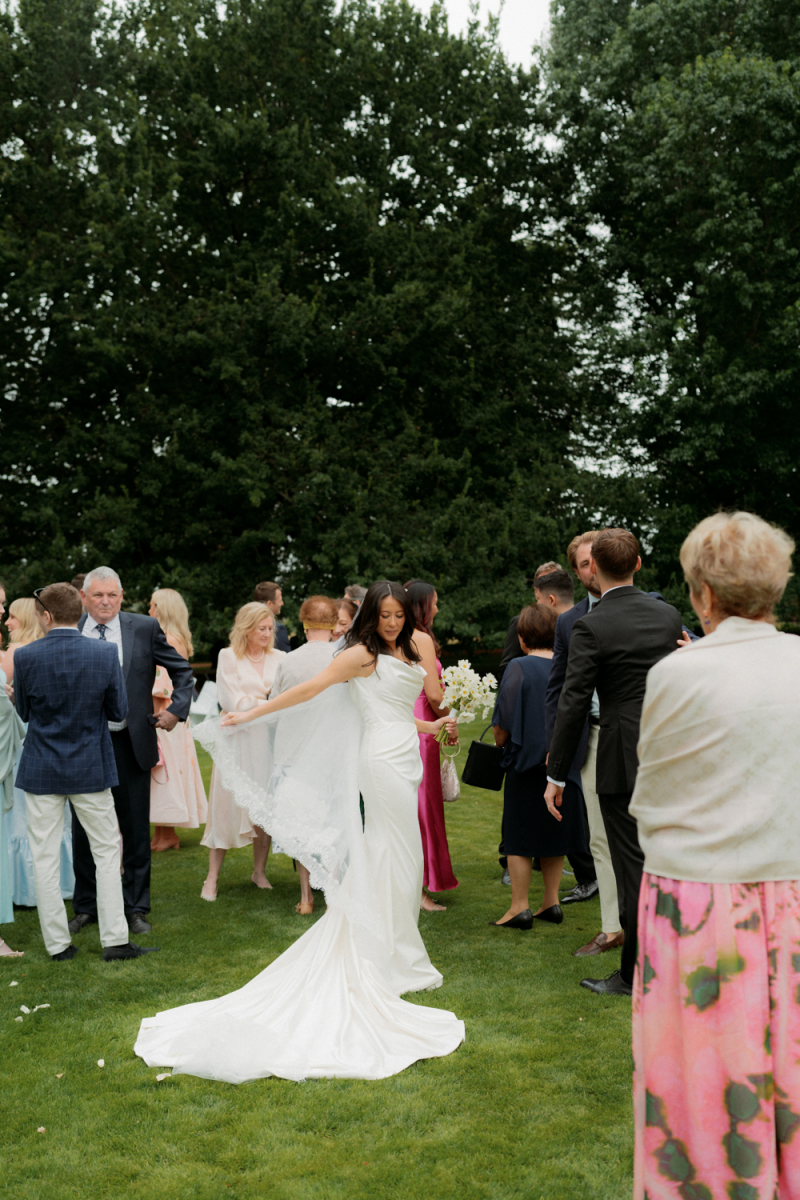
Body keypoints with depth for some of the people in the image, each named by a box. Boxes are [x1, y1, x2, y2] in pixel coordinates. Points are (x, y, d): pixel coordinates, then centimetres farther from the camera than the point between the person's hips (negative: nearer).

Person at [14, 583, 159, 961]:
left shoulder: (25, 656, -10)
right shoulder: (105, 653, -10)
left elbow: (24, 712, 2)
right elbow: (119, 711, -4)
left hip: (41, 770, 0)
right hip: (91, 768, 0)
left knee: (45, 859, 9)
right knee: (106, 852, 10)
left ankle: (58, 944, 14)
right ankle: (115, 940, 10)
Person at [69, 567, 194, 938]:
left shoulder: (144, 627, -1)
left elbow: (182, 670, 8)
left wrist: (176, 709, -2)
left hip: (130, 744, 0)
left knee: (136, 830, 8)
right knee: (84, 831, 10)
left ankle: (136, 908, 21)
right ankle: (86, 907, 26)